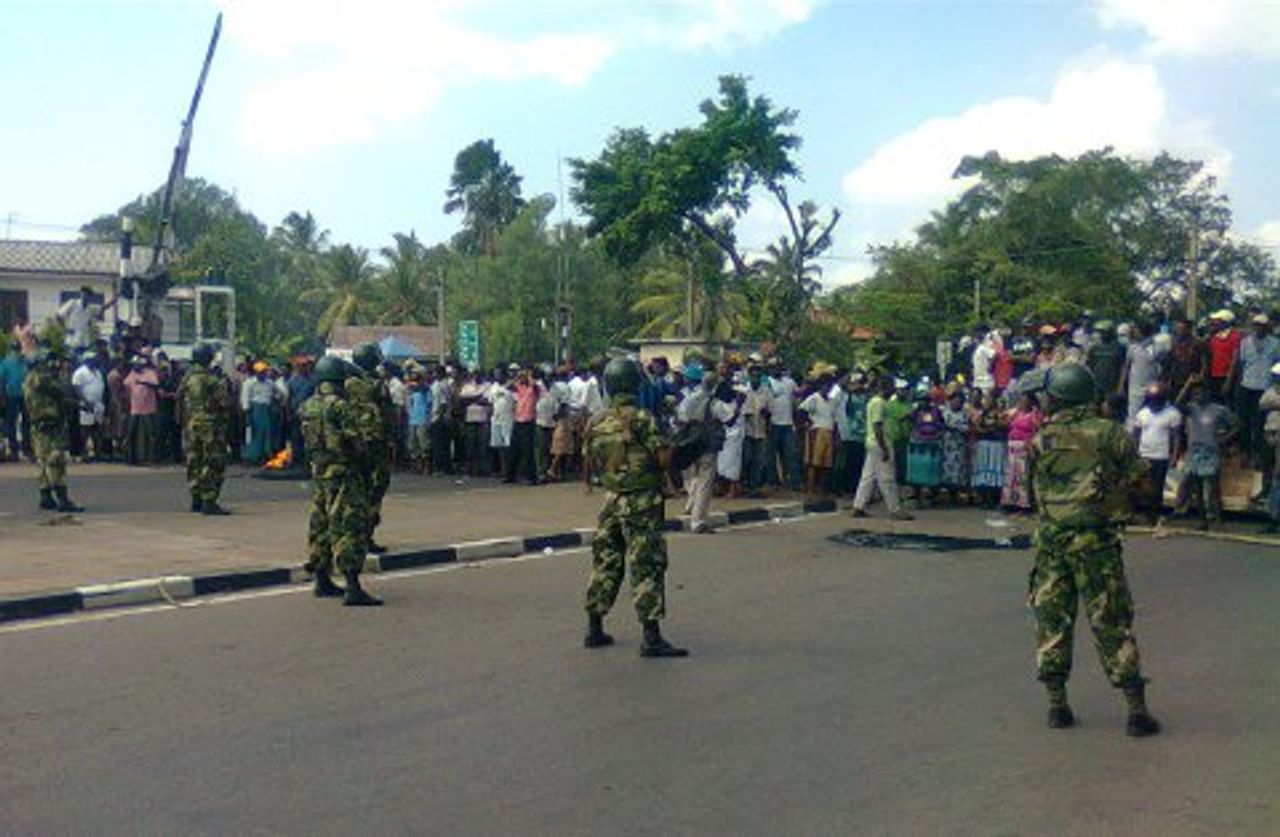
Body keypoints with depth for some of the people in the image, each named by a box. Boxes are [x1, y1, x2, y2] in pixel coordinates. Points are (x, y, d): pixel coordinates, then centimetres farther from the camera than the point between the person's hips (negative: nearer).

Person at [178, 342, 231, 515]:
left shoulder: (186, 379, 7)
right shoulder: (212, 381, -15)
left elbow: (179, 403, 14)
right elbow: (225, 404, -15)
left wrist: (184, 423, 22)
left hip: (191, 425, 7)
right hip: (210, 427, -7)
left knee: (194, 462, 14)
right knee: (213, 464, -4)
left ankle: (196, 500, 19)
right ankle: (209, 502, -8)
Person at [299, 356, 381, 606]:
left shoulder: (307, 407, 7)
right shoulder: (341, 406, -17)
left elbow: (309, 439, 14)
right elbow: (357, 441, -16)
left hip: (319, 473, 9)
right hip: (344, 475, -9)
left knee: (321, 525, 17)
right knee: (350, 527, -9)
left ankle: (322, 581, 27)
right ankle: (353, 588, -14)